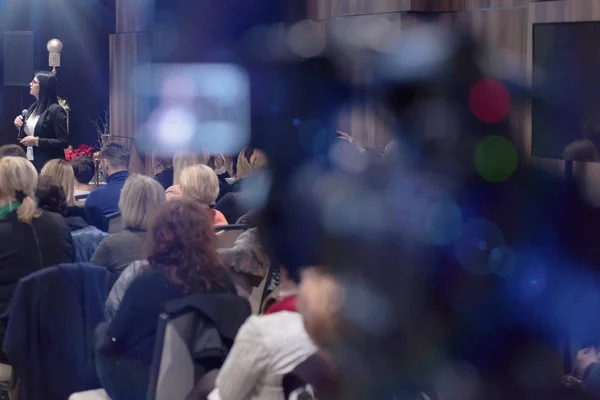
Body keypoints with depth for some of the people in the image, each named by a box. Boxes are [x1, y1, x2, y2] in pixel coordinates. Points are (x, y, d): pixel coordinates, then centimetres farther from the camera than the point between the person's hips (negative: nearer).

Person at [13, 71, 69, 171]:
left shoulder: (56, 110, -13)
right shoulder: (33, 107, 12)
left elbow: (64, 142, -18)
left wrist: (36, 141, -21)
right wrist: (20, 127, 1)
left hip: (48, 165, -8)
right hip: (30, 162, 8)